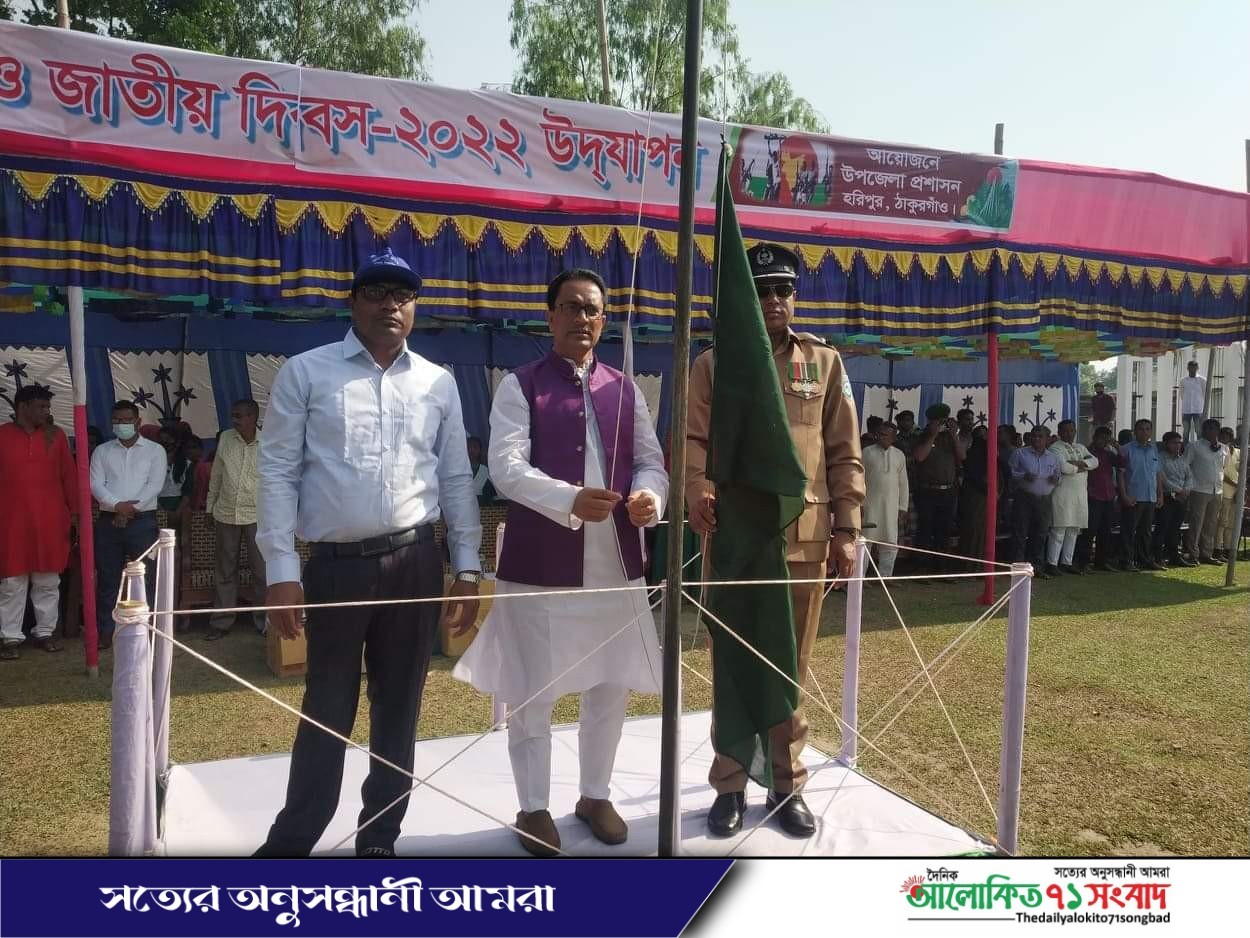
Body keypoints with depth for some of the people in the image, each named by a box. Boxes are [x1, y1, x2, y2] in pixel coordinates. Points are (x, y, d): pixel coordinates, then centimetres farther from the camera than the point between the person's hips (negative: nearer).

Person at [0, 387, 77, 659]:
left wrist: (75, 511, 5)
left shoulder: (56, 436, 7)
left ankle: (44, 632, 18)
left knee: (48, 580, 7)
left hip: (50, 520, 2)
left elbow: (68, 476, 9)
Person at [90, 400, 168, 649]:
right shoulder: (102, 451, 12)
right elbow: (95, 484, 0)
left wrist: (131, 509, -13)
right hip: (109, 521, 2)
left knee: (147, 577, -1)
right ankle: (105, 632, 12)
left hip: (143, 521, -2)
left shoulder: (155, 450, 5)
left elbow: (155, 485, -5)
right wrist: (117, 505, -16)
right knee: (107, 579, 5)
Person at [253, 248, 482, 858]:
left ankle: (379, 835, 29)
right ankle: (292, 840, 24)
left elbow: (456, 479, 10)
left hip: (415, 562, 3)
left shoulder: (438, 383, 8)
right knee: (327, 709, 6)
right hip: (337, 564, -3)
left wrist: (467, 566, 6)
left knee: (398, 706, 13)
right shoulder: (305, 373, 0)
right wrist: (281, 569, -8)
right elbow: (278, 474, -2)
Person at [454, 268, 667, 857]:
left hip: (616, 564, 5)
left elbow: (650, 460, 10)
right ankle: (534, 807, 26)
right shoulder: (519, 386, -2)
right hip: (541, 564, -4)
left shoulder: (625, 390, 11)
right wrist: (570, 500, -30)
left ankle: (595, 794, 35)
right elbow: (507, 467, -14)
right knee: (532, 693, 6)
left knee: (611, 687, 15)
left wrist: (650, 496, -14)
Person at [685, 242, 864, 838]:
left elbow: (845, 453, 8)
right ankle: (730, 785, 22)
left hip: (805, 539, 1)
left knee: (792, 669, 11)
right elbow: (692, 440, -3)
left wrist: (846, 527, 2)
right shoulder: (712, 365, 5)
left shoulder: (824, 363, 9)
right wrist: (697, 492, -23)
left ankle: (788, 784, 25)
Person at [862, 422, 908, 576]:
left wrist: (903, 508, 7)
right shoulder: (867, 452, 2)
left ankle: (885, 577, 10)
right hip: (870, 504, -3)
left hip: (891, 507, 3)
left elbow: (903, 483, 12)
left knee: (891, 543, 2)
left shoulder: (899, 456, 10)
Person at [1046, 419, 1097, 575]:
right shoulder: (1055, 448, -4)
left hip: (1081, 494, 7)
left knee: (1074, 531, 9)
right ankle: (1052, 563, -6)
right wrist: (1079, 467, -3)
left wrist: (1080, 463, -10)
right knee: (1059, 531, -8)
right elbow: (1063, 467, -19)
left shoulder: (1080, 447, 20)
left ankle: (1066, 562, 16)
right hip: (1062, 493, -7)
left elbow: (1094, 461, 6)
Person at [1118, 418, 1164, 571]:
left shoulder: (1154, 450, 13)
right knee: (1129, 531, -2)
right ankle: (1127, 561, 2)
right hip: (1132, 498, -6)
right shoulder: (1127, 450, -5)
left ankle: (1145, 559, 21)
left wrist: (1160, 494, 11)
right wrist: (1124, 495, -14)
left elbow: (1159, 474, 17)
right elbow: (1121, 474, -7)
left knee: (1145, 531, 13)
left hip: (1151, 498, 6)